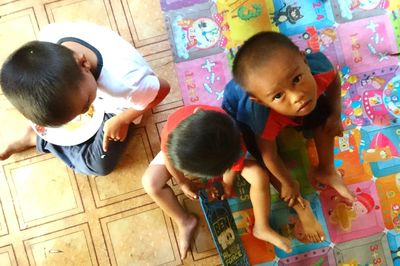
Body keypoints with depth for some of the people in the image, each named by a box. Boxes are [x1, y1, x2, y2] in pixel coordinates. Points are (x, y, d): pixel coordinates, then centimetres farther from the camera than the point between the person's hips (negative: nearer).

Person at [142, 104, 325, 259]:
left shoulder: (234, 149, -44)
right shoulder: (173, 128, -43)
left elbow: (232, 170, -19)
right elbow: (168, 157, -20)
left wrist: (227, 186, 0)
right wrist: (183, 183, -5)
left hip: (220, 153, -1)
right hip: (181, 149, 2)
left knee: (259, 177, -22)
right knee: (151, 183, -20)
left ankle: (261, 227, 4)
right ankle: (185, 222, 4)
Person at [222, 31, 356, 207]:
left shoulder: (318, 66, -39)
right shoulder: (263, 117, -47)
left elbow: (333, 80, -11)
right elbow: (269, 156, -28)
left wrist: (335, 114, -11)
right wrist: (288, 184, -12)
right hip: (240, 111, -4)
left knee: (325, 118, 1)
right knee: (262, 153, -17)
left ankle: (325, 170, 24)